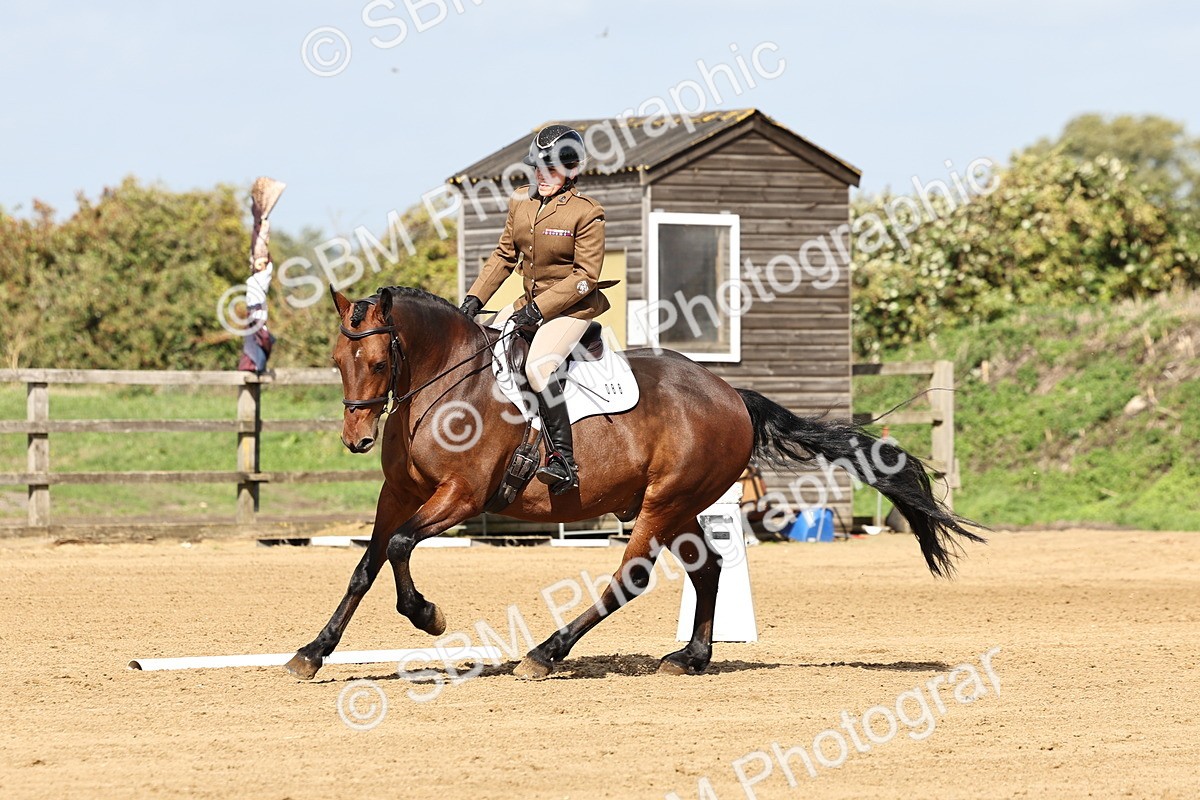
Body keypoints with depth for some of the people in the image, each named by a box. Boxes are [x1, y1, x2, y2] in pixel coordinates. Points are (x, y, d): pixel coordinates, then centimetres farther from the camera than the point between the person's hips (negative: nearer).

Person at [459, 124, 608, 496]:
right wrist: (475, 298, 2)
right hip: (530, 302, 8)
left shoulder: (586, 214, -15)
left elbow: (586, 276, -17)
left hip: (572, 307, -8)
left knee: (538, 366, -31)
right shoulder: (521, 201, 6)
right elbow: (505, 256, 14)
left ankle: (564, 461, -32)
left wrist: (539, 309, -22)